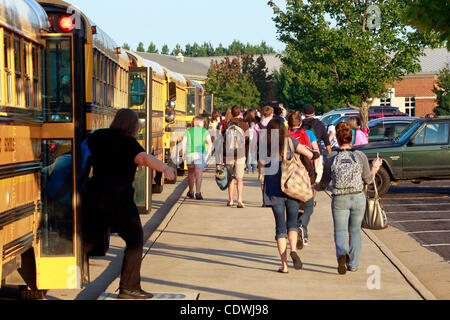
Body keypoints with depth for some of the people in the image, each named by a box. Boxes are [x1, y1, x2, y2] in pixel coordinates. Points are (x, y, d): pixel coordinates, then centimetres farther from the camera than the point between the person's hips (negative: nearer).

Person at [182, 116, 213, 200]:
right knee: (198, 175, -4)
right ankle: (198, 193, -14)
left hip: (189, 155, 2)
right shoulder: (205, 132, 7)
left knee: (191, 174, 17)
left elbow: (183, 143, -3)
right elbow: (210, 143, -7)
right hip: (200, 154, -2)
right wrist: (207, 154, -4)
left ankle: (191, 192, 25)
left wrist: (183, 154, 4)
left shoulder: (188, 131, 9)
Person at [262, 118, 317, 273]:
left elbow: (262, 163, -7)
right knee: (292, 222, 12)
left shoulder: (266, 145, 2)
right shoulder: (290, 141, 0)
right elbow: (309, 154, -6)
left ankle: (284, 264, 2)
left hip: (274, 189, 0)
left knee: (280, 226, 5)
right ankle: (293, 249, -16)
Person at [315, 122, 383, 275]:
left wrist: (315, 188, 28)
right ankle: (353, 264, 21)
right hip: (358, 198, 1)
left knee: (340, 231, 3)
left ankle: (342, 253, -27)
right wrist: (375, 167, 23)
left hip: (339, 200, -1)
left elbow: (324, 183, 6)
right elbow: (368, 180, 4)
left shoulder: (331, 158, -2)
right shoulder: (360, 156, -3)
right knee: (355, 231, 17)